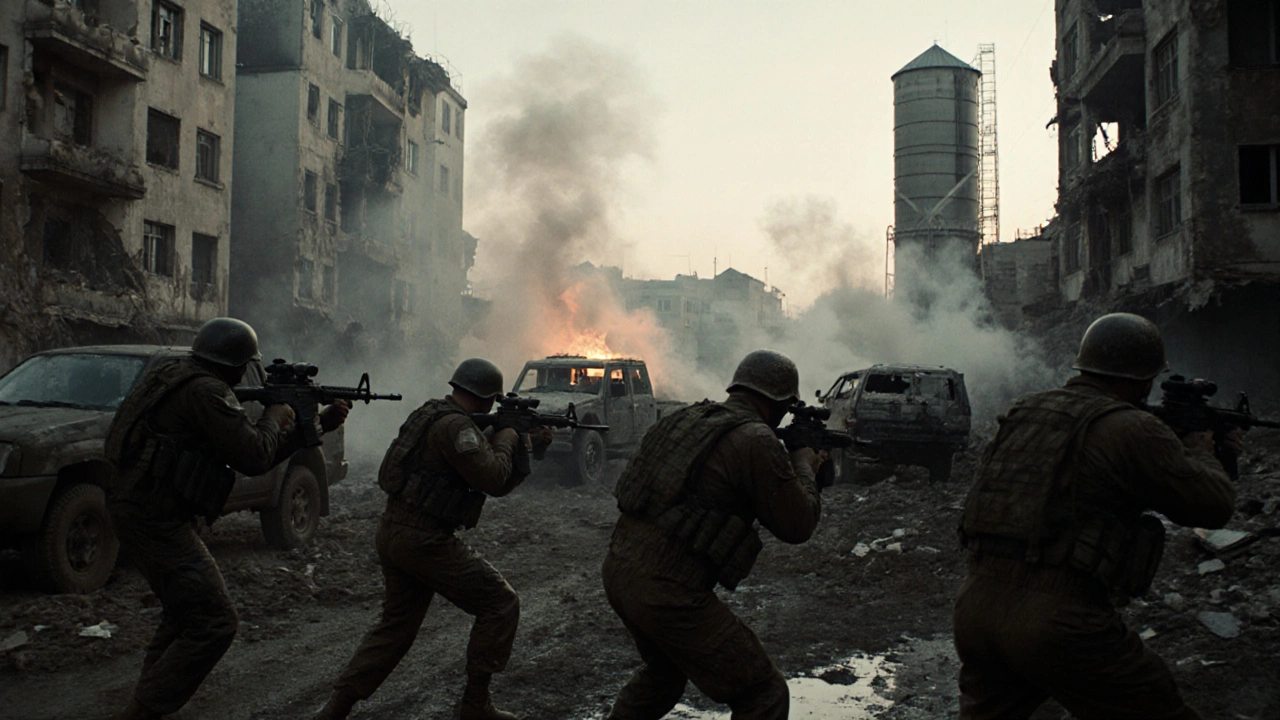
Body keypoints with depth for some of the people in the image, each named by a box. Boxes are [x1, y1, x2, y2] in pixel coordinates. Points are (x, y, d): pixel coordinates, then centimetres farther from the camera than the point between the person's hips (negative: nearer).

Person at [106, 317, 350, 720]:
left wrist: (319, 425, 18)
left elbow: (253, 457, 18)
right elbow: (253, 457, -20)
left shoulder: (181, 379, 17)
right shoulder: (206, 391, -16)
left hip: (136, 508, 11)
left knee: (185, 615, 23)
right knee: (214, 624, -9)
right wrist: (276, 415, -1)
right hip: (154, 518, -11)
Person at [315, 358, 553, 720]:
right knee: (501, 604, 1)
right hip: (424, 541, -10)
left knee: (397, 623, 20)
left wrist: (528, 444, 16)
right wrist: (506, 439, -5)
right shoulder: (456, 426, -16)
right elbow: (493, 478, -21)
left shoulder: (435, 417, 17)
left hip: (392, 533, 10)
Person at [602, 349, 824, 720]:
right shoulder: (756, 441, -12)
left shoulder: (689, 416, 12)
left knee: (665, 669, 35)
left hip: (617, 568, 9)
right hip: (666, 591, -9)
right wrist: (804, 467, 13)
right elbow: (797, 525, -5)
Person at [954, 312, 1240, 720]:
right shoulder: (1131, 429, -6)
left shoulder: (1024, 413, 14)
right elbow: (1215, 506, 3)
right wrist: (1200, 448, 23)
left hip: (974, 611, 7)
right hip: (1061, 627, -7)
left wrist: (1174, 443, 36)